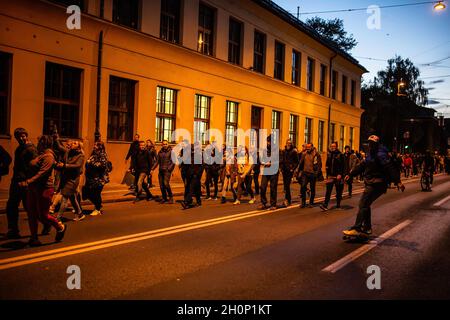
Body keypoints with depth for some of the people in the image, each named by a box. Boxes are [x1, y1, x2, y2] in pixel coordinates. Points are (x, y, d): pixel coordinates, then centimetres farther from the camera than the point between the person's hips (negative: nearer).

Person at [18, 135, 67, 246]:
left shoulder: (48, 156, -13)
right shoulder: (40, 155, 16)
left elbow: (42, 173, -23)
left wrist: (28, 182, -32)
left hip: (43, 188, -9)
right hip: (33, 188, 9)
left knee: (42, 215, -3)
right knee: (31, 214, 7)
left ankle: (60, 227, 20)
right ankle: (34, 238, 15)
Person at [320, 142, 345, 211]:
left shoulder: (340, 155, -5)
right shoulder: (329, 154, 10)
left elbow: (342, 166, -10)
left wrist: (340, 174, -20)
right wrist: (327, 174, 12)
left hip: (338, 176, -3)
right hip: (330, 175, 3)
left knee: (338, 191, 8)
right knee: (328, 191, -6)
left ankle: (338, 204, 22)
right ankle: (325, 205, -12)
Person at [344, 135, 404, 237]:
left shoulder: (380, 155, -16)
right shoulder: (371, 154, 15)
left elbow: (390, 167, -24)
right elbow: (362, 165, 24)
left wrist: (398, 181, -32)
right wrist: (351, 174, 27)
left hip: (377, 184, -10)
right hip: (371, 183, 10)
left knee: (363, 204, -12)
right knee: (365, 204, 15)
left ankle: (356, 229, -13)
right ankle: (367, 228, 24)